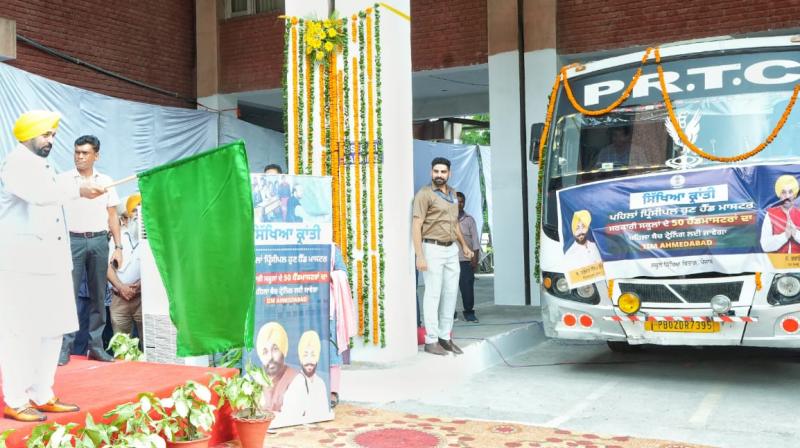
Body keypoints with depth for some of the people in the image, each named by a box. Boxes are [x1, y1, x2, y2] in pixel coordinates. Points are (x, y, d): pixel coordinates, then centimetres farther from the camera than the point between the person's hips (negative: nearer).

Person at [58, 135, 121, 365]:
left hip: (99, 242, 3)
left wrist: (118, 247, 7)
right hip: (73, 241, -3)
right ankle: (65, 346, -2)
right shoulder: (63, 180, 2)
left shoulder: (105, 181, 10)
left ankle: (96, 346, 11)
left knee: (99, 296, 5)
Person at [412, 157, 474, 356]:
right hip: (433, 249, -7)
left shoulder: (452, 193, 15)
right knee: (433, 294, -3)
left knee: (451, 293, 8)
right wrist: (419, 256, -20)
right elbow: (416, 226, -13)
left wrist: (464, 245, 23)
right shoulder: (424, 194, -8)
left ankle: (445, 337, 18)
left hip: (451, 249, 7)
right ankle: (431, 340, 5)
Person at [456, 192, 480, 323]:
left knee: (467, 285, -3)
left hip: (466, 259, 1)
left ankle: (469, 312, 6)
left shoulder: (469, 219, 11)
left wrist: (475, 256, 0)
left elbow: (475, 239, 9)